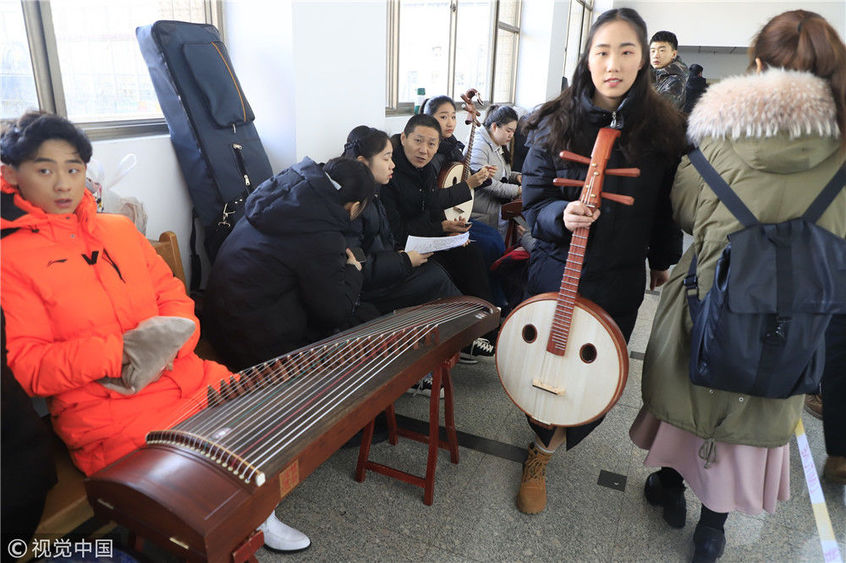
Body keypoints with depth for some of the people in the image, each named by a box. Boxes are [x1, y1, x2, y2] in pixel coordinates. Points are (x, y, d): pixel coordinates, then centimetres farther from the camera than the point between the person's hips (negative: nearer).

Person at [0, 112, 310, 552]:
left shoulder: (120, 229, 14)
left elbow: (171, 293, 13)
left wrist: (169, 341, -8)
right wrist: (119, 352, -21)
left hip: (178, 370, 6)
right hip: (100, 407, -5)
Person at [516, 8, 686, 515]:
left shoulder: (663, 128, -3)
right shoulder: (555, 124, -4)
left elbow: (666, 207, 7)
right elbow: (533, 203, -3)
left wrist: (662, 263, 14)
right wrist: (562, 215, -24)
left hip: (621, 283, 1)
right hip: (556, 272, -1)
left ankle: (542, 453, 34)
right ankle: (546, 443, 37)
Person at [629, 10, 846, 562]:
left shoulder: (723, 132, -12)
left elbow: (682, 206, 1)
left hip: (708, 294, -1)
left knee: (688, 388, 21)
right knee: (755, 407, 19)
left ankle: (670, 486, 43)